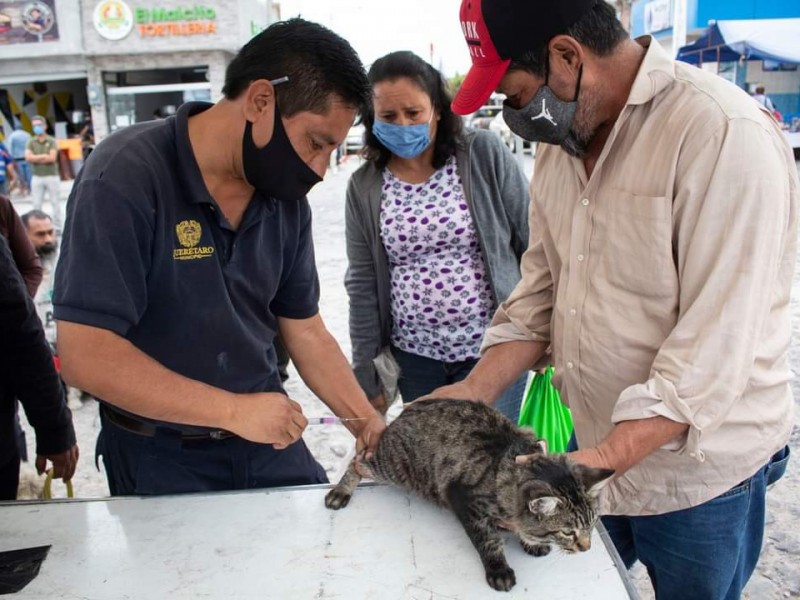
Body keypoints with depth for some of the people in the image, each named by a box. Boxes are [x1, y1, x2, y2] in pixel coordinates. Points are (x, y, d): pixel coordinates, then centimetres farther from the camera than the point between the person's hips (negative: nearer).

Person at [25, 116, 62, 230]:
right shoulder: (31, 142, 8)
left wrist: (36, 158, -7)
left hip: (52, 176, -2)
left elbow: (52, 158, -11)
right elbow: (28, 157, -7)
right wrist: (44, 156, -10)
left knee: (55, 202, 3)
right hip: (37, 177, 2)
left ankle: (58, 227, 9)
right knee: (37, 204, 3)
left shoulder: (52, 141, 1)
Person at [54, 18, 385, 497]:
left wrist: (368, 423, -7)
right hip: (159, 457, -4)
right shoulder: (123, 179, -22)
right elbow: (86, 355, -25)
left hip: (270, 436, 5)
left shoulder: (286, 198, -4)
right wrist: (234, 408, -27)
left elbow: (304, 331, 2)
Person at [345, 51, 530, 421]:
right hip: (415, 356, 2)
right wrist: (366, 377, 5)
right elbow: (363, 286, 3)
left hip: (492, 350, -2)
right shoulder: (365, 186, 1)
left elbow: (532, 244, 0)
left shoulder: (484, 154, -6)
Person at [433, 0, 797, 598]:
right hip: (598, 447, 6)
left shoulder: (727, 135, -22)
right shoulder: (563, 135, 2)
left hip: (699, 473, -6)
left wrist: (603, 459, -29)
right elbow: (542, 288, 4)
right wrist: (473, 391, -7)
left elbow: (714, 346, -25)